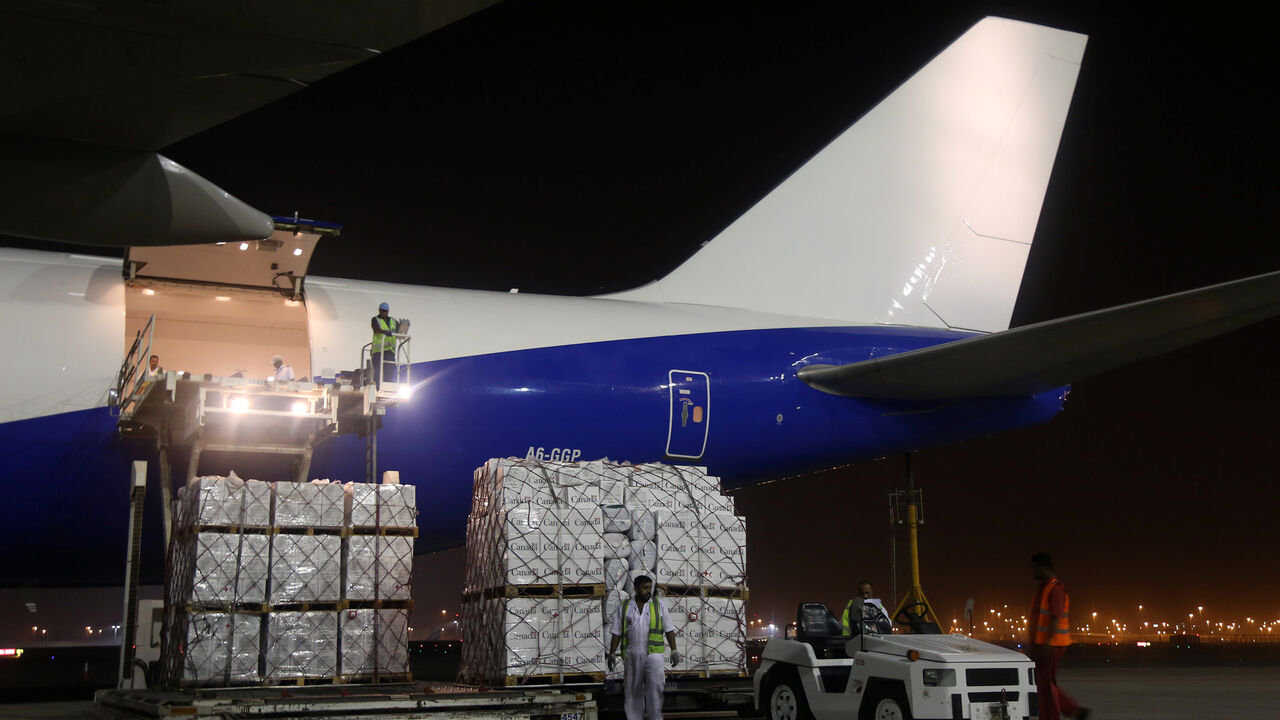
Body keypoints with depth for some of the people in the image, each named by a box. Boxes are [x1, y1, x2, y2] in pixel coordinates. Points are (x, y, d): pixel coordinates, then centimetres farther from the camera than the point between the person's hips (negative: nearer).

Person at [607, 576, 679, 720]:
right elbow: (616, 633, 9)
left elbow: (669, 630, 7)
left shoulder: (658, 605, 6)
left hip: (653, 654, -2)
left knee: (655, 686, -19)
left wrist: (674, 651, -1)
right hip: (631, 656, 2)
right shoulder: (625, 608, 8)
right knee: (633, 691, 4)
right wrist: (611, 654, 2)